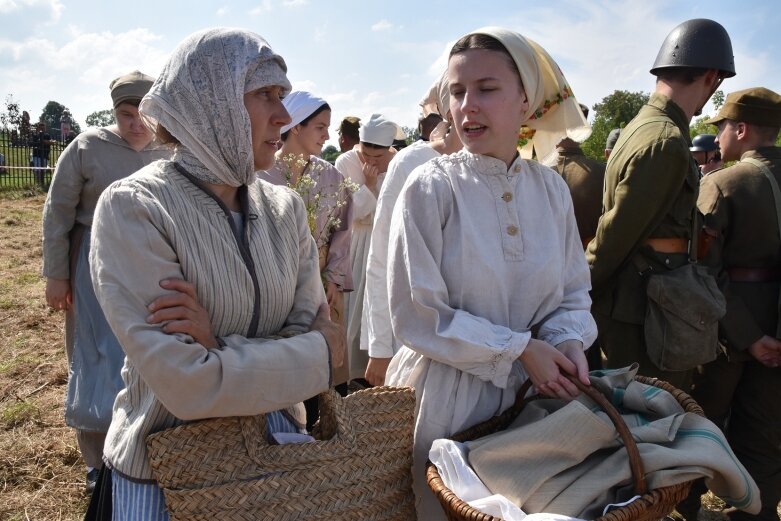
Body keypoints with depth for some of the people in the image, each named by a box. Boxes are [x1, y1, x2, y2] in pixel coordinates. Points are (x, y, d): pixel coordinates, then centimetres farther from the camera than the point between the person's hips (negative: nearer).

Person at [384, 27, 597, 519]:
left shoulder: (552, 188, -1)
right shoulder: (432, 186, -14)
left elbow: (573, 294, 7)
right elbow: (418, 316, -16)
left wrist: (569, 342, -13)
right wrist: (521, 350, -17)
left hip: (528, 391, 4)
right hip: (445, 395, -4)